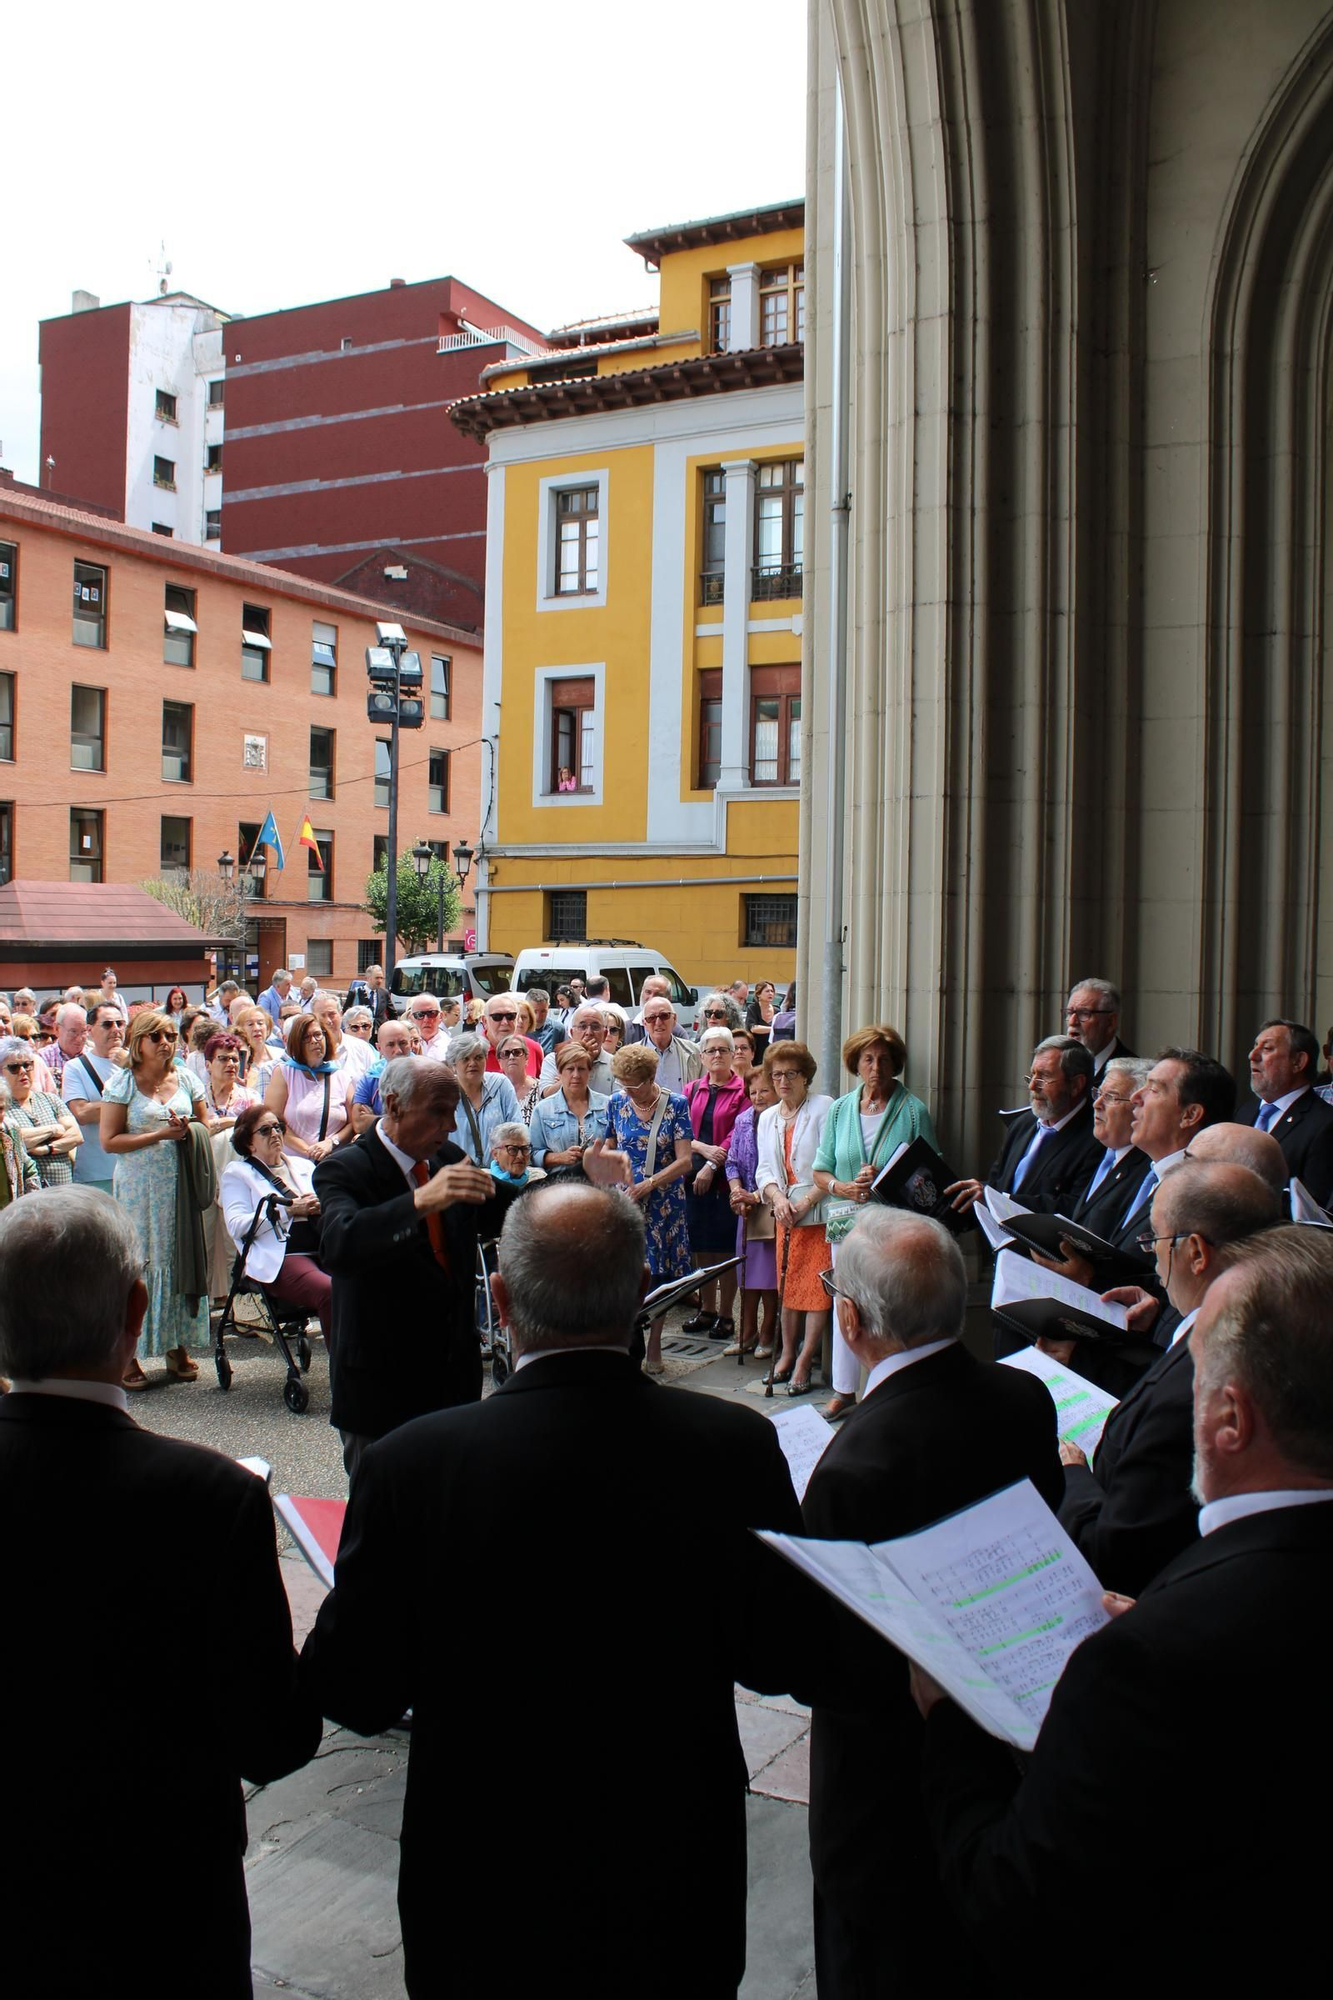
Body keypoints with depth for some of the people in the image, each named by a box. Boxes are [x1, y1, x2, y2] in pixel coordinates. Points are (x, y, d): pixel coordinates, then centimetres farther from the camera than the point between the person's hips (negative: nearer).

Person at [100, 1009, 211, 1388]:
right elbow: (109, 1141, -7)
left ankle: (178, 1346, 14)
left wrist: (188, 1130, -3)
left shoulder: (186, 1080, 9)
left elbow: (204, 1127, 19)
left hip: (180, 1184, 4)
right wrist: (159, 1135, -14)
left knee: (181, 1259, 4)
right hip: (139, 1188, -4)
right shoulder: (122, 1084, -3)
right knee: (138, 1263, -3)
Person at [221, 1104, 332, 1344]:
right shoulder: (237, 1172, 13)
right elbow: (236, 1225, -2)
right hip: (282, 1258, -5)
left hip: (323, 1250, 5)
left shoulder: (303, 1166, 28)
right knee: (330, 1291, -35)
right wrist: (289, 1209, -6)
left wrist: (321, 1205, -1)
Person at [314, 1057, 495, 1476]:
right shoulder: (344, 1170, -17)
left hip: (455, 1378, 6)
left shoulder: (450, 1160, 3)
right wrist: (420, 1201, -49)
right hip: (380, 1385, -6)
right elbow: (337, 1246, -35)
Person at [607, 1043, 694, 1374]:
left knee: (660, 1275, 3)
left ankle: (654, 1348, 14)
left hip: (663, 1204, -1)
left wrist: (649, 1184, -17)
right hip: (624, 1199, 1)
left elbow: (684, 1160, -7)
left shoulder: (675, 1105, -4)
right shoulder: (616, 1103, 3)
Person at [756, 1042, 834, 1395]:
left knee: (817, 1286, -6)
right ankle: (788, 1353, 18)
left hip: (818, 1211, -6)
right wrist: (778, 1198, -7)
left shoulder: (824, 1108, -7)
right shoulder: (768, 1118, 14)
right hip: (785, 1213, 6)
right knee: (788, 1284, 9)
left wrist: (807, 1202, -15)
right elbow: (764, 1168, 13)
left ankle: (804, 1360, -1)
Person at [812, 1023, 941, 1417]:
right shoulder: (840, 1110, 11)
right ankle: (845, 1388, 22)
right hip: (848, 1222, 3)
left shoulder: (913, 1111, 0)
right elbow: (819, 1172, 12)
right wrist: (845, 1188, -9)